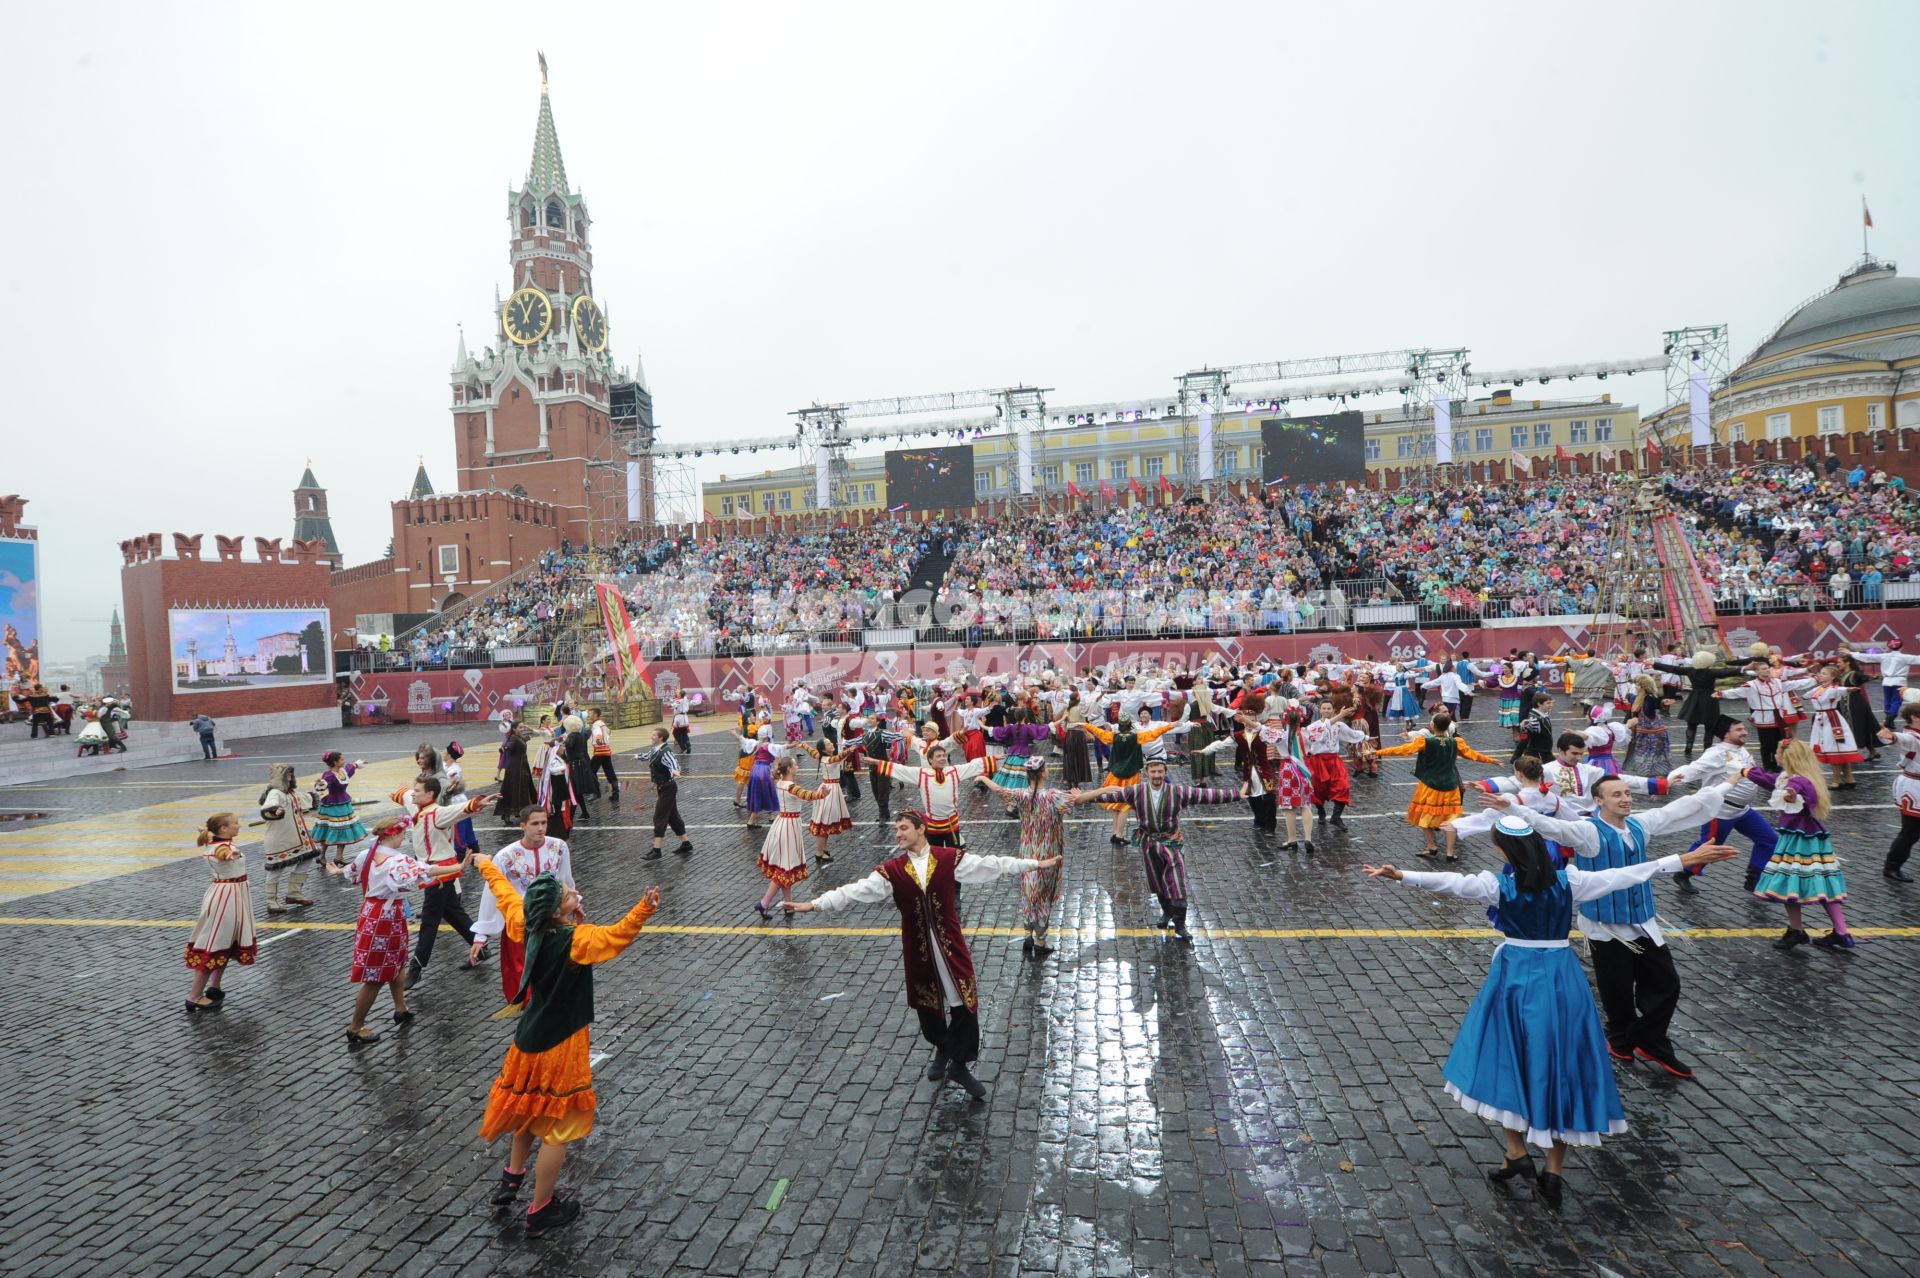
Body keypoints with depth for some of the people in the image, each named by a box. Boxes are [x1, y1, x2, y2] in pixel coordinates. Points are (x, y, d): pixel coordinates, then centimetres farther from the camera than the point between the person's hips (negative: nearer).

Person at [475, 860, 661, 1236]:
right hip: (558, 1047, -8)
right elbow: (616, 936, -49)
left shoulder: (529, 926, -7)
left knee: (530, 1108, 31)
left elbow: (507, 896, 12)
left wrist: (487, 866, 29)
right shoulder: (575, 939, -29)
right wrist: (644, 911, -63)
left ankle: (512, 1177, 49)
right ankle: (540, 1212, 19)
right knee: (556, 1127, 7)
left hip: (530, 1036, 8)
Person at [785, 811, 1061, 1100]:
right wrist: (812, 904, -14)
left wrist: (1037, 863, -9)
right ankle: (941, 1050, 42)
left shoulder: (951, 858, -8)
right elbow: (856, 890, -8)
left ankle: (959, 1064, 19)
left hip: (950, 942, -1)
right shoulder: (892, 870, -5)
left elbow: (992, 865, -7)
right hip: (917, 947, 2)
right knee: (927, 1001, 15)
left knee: (964, 1001, 0)